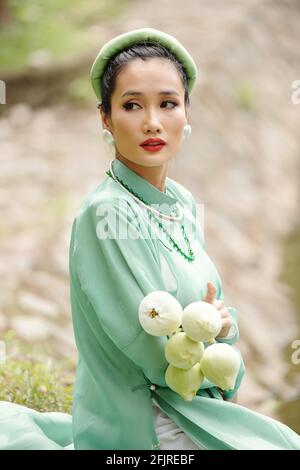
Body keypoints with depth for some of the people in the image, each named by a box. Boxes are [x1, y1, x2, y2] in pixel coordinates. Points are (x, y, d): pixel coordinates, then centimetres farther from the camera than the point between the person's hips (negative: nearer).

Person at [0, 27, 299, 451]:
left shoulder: (183, 203, 2)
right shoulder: (107, 213, -21)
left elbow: (214, 307, 9)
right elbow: (160, 358, -22)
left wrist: (224, 324, -12)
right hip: (138, 426, -7)